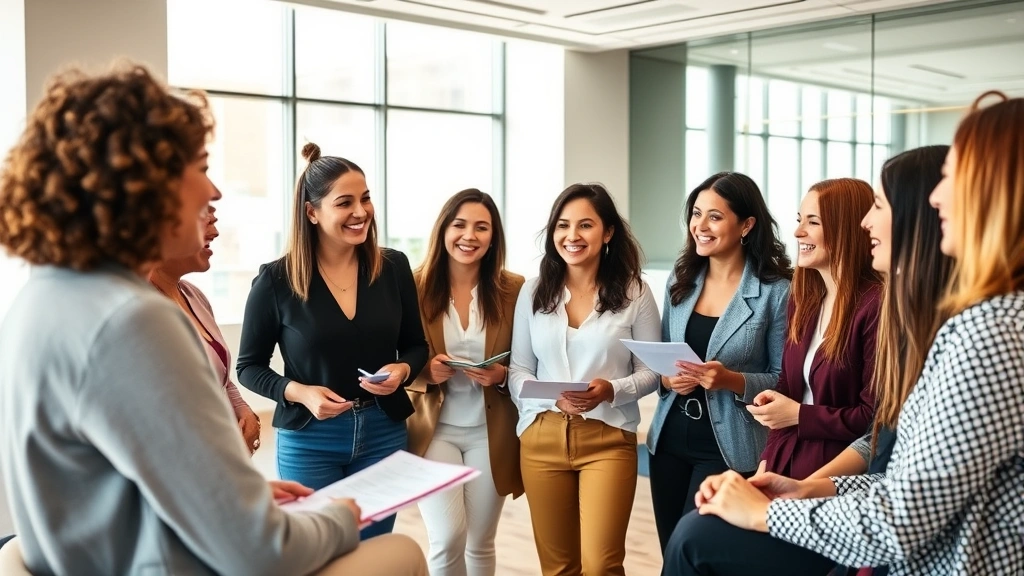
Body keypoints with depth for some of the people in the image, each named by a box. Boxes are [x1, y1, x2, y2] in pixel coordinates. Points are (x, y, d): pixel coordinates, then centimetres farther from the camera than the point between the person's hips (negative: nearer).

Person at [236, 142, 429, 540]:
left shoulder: (394, 267, -2)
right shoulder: (276, 279, -9)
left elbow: (416, 345, 8)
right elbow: (249, 367, -2)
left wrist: (402, 370, -14)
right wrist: (299, 392, -18)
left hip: (383, 433, 3)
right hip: (308, 441, -2)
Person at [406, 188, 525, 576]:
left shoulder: (514, 289, -2)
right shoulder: (416, 287, -4)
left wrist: (501, 375, -15)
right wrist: (425, 371, -17)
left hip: (490, 432, 1)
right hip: (434, 428, -1)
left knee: (480, 543, 12)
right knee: (448, 539, -11)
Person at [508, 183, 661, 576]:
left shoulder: (634, 292, -2)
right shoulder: (533, 292, 4)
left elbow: (651, 372, 1)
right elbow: (517, 371, 5)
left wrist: (611, 391, -18)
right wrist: (554, 397, -14)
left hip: (608, 440, -2)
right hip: (542, 439, 3)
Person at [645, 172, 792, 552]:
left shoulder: (776, 291, -11)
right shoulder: (681, 278, 6)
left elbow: (784, 380, -8)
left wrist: (732, 380, -23)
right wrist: (666, 377, -7)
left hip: (728, 446, -5)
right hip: (670, 438, 5)